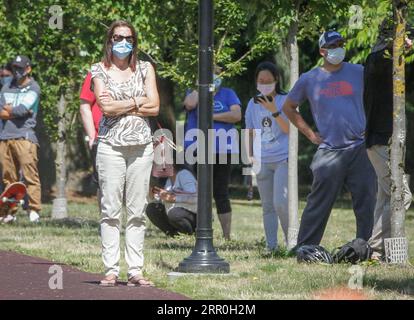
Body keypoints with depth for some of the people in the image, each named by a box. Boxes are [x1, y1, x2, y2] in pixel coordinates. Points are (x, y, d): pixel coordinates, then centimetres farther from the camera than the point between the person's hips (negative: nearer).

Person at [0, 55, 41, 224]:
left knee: (30, 174, -11)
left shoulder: (33, 88, 1)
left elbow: (21, 110, -12)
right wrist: (17, 112, -5)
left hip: (24, 136, -6)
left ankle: (34, 210, -14)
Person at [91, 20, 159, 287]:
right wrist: (138, 101, -3)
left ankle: (136, 271, 2)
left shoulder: (145, 68, 11)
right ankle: (111, 270, -3)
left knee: (138, 211, 1)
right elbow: (106, 107, -8)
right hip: (111, 144, -2)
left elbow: (154, 107, 0)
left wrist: (119, 105, -4)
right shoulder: (100, 71, 6)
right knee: (110, 209, -4)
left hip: (142, 145, 2)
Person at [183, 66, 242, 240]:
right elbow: (190, 104, -13)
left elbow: (237, 115, -7)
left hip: (222, 151, -1)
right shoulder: (195, 94, 11)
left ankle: (227, 235, 5)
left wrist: (212, 116, -9)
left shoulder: (227, 94, 8)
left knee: (221, 193, 1)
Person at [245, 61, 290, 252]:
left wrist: (274, 112, -21)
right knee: (267, 206, 6)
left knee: (280, 203, -16)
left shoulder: (285, 101, -3)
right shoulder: (253, 104, 10)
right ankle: (271, 246, 8)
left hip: (283, 159, -5)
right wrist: (250, 156, 12)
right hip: (262, 161, 5)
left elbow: (289, 129, -12)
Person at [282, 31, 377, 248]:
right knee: (319, 203, -2)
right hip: (328, 152, -1)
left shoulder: (359, 73, 7)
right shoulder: (309, 80, 6)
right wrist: (309, 133, 9)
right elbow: (288, 107, 17)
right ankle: (304, 247, 3)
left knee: (366, 202, -1)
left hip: (359, 149, 1)